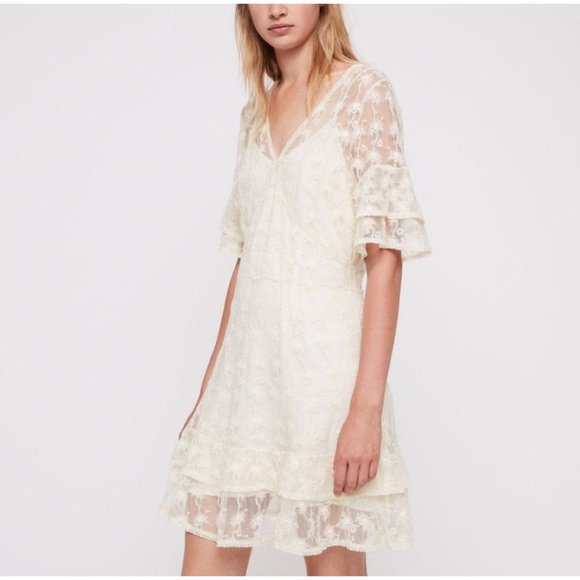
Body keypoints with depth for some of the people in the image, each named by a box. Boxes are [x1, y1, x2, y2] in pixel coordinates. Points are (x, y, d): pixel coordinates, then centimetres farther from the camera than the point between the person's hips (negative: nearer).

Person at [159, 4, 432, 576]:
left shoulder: (363, 89, -4)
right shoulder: (256, 111, 14)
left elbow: (386, 256, -12)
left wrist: (367, 407, -18)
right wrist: (208, 388, 17)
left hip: (321, 356, -6)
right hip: (246, 364, 6)